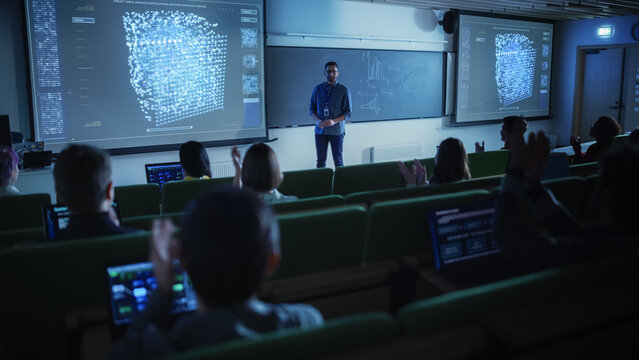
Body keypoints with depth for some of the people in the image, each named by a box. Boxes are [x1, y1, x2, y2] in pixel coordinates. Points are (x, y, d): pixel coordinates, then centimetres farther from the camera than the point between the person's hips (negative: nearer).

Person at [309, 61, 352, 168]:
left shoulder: (344, 90, -1)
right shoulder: (318, 89, 8)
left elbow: (348, 112, -3)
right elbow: (312, 108, 11)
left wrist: (334, 121, -18)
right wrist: (317, 120, -10)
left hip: (336, 131, -2)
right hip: (320, 130, 3)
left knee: (338, 161, 3)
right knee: (321, 161, 6)